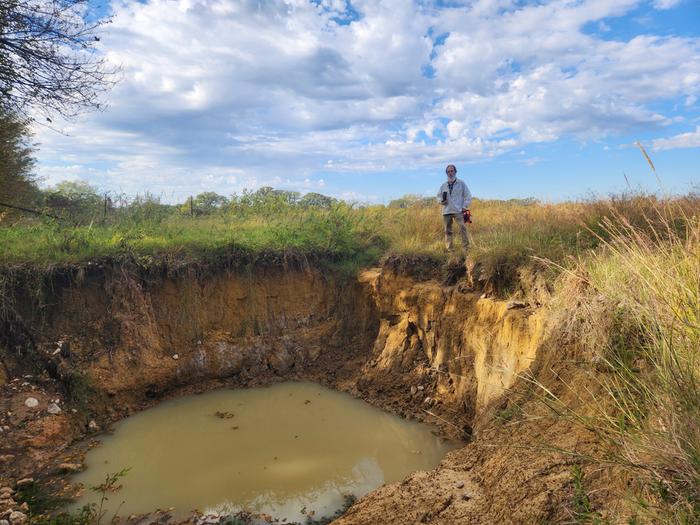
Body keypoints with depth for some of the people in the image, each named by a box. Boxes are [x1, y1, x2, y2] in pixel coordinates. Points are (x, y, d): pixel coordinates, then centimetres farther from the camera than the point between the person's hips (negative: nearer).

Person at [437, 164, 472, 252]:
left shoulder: (461, 183, 6)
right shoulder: (443, 185, 13)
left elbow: (468, 196, 7)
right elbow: (439, 195, 24)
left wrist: (465, 206, -3)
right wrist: (441, 201, 2)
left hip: (458, 211, -3)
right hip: (446, 211, 3)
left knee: (463, 228, -16)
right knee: (447, 230, 4)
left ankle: (465, 247, -13)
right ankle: (449, 249, 9)